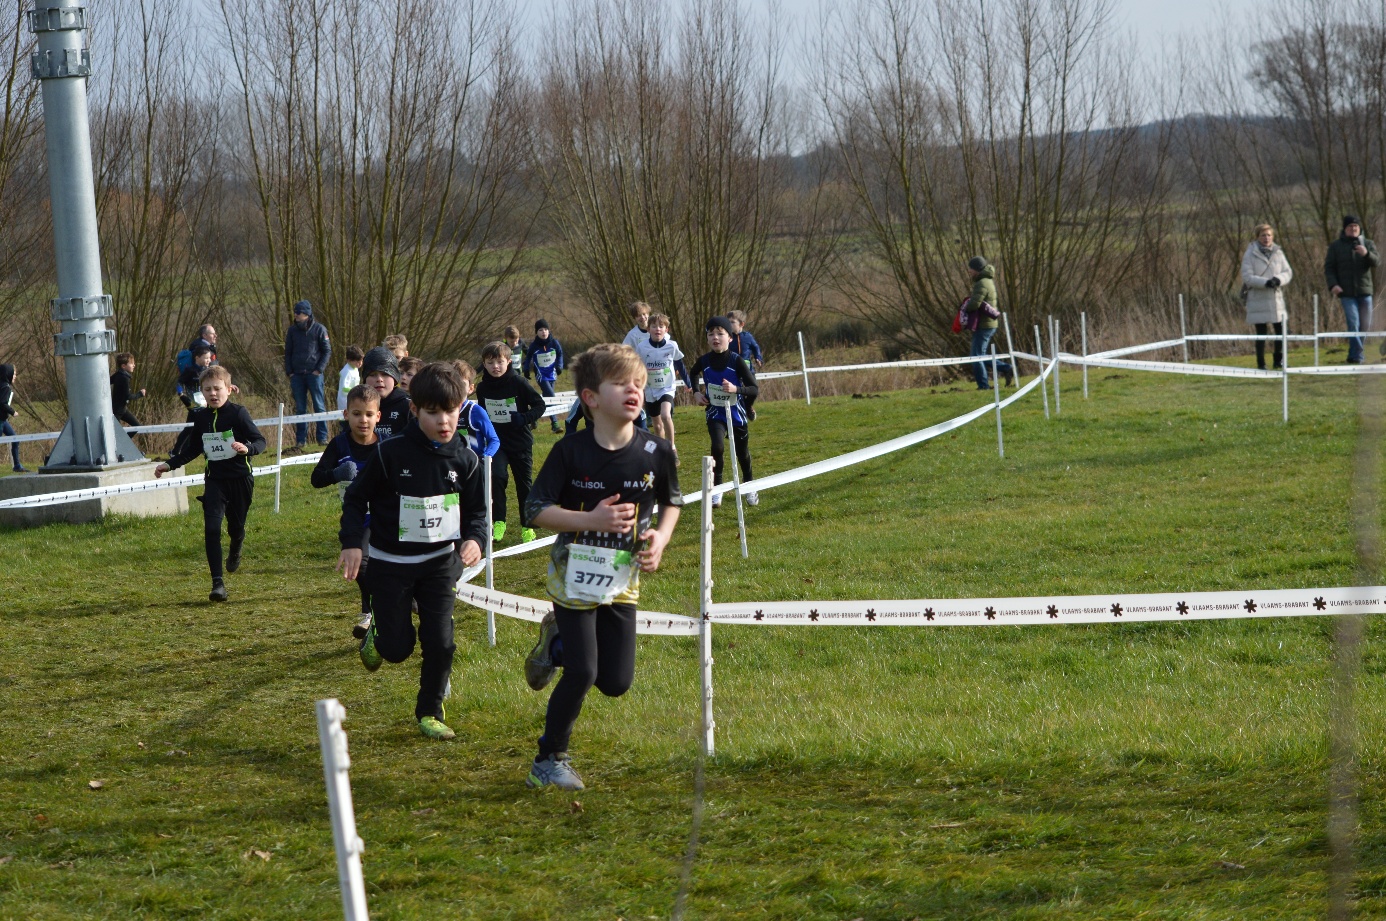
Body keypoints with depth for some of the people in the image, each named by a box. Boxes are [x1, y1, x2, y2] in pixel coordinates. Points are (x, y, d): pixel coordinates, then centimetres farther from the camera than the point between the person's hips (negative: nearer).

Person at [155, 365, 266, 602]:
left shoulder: (238, 413, -10)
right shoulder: (199, 417, 4)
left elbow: (260, 440, -12)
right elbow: (192, 449, 18)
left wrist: (247, 448, -33)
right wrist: (170, 464, 12)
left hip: (240, 478, -2)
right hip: (214, 480, 2)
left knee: (236, 526, 12)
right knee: (211, 529, -14)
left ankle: (235, 550, 51)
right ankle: (217, 582, -13)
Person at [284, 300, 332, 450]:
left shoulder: (319, 329, -1)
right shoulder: (292, 330, 9)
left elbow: (327, 351, 0)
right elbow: (288, 352, 15)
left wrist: (319, 369, -9)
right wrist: (289, 372, 4)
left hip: (314, 374, -3)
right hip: (297, 375, 3)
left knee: (319, 406, -1)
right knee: (300, 408, 5)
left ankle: (322, 438, 5)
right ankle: (300, 440, 8)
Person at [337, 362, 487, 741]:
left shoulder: (464, 460, -6)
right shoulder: (390, 454, -16)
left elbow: (476, 510, 6)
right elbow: (356, 497, -4)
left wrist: (474, 539, -15)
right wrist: (352, 542, -14)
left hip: (440, 563, 2)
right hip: (390, 564, -2)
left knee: (440, 643, -4)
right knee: (398, 648, 3)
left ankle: (430, 711, 16)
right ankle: (376, 635, 40)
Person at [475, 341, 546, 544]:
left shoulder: (518, 383, -12)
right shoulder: (483, 387, 0)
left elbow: (539, 405, -7)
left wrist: (524, 418, -21)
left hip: (520, 442, -2)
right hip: (496, 441, 2)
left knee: (524, 483, 7)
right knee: (496, 477, -20)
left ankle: (527, 526, 22)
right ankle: (498, 522, -12)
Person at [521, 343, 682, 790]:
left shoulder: (655, 452, -8)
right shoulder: (570, 452, -17)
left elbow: (671, 501, 10)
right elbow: (536, 510, -14)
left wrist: (660, 537, -9)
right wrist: (592, 520, -25)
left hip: (622, 583, 4)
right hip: (575, 579, -4)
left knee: (616, 683, 4)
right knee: (582, 674, -8)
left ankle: (559, 642, 34)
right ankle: (548, 761, 12)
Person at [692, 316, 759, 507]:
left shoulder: (737, 361, -17)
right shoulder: (703, 361, -8)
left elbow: (755, 388, -16)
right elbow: (693, 375, 18)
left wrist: (736, 389, -32)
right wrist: (696, 392, 2)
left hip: (736, 413, -1)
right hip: (715, 413, 1)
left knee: (742, 453, 15)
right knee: (717, 446, -25)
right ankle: (717, 489, -10)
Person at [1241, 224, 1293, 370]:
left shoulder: (1278, 253, 8)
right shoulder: (1250, 254, -4)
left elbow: (1288, 272, 7)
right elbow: (1247, 277, -10)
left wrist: (1279, 279, -15)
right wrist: (1265, 282, -22)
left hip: (1276, 298, 3)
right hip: (1257, 299, -3)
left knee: (1281, 330, 0)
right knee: (1261, 333, 1)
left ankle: (1279, 360, 16)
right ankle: (1261, 364, 9)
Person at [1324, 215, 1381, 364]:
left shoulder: (1368, 244, 8)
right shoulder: (1336, 246, 4)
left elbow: (1377, 262, -4)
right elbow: (1329, 268, 3)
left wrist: (1367, 254, -25)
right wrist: (1333, 284, -13)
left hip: (1364, 291, 3)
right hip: (1346, 293, -3)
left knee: (1365, 326, 5)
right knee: (1353, 323, -15)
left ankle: (1354, 355, 19)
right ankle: (1356, 356, -14)